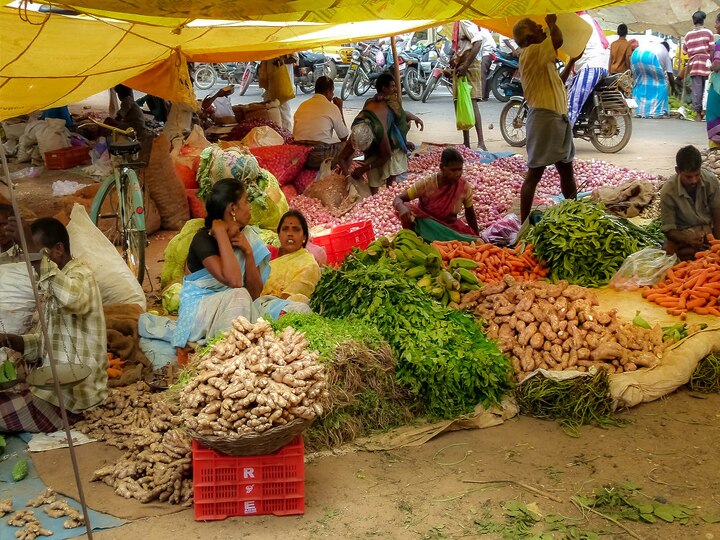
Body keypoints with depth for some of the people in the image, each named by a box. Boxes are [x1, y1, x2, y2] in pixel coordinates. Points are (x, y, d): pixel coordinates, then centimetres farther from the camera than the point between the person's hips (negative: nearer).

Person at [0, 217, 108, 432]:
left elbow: (71, 298, -44)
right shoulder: (55, 284, 13)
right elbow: (44, 341, 15)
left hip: (72, 394, -9)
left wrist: (39, 256, -40)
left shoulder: (80, 275, -17)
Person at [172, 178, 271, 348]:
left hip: (230, 309, 6)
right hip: (198, 312, -6)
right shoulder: (204, 239, -15)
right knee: (238, 295, -33)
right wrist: (221, 234, -24)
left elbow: (254, 293, 0)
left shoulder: (247, 237, 4)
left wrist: (248, 252, -13)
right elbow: (234, 281, -31)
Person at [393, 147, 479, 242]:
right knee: (406, 209, -31)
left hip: (449, 227, 2)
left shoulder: (465, 187, -13)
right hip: (425, 226, -2)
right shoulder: (427, 184, -20)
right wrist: (402, 208, -42)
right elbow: (398, 199, -19)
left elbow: (470, 214, 2)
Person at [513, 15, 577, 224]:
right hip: (544, 117, -10)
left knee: (566, 169, 18)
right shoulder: (531, 52, -10)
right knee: (535, 174, -7)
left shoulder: (541, 56, 18)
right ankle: (524, 225, -4)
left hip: (560, 117, 10)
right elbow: (558, 40, -22)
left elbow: (557, 82, 27)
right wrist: (552, 22, -3)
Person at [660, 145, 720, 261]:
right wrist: (689, 240, -33)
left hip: (709, 228, 2)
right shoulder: (668, 192, -19)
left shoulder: (711, 180, -13)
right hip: (683, 234, -2)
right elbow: (669, 229, -13)